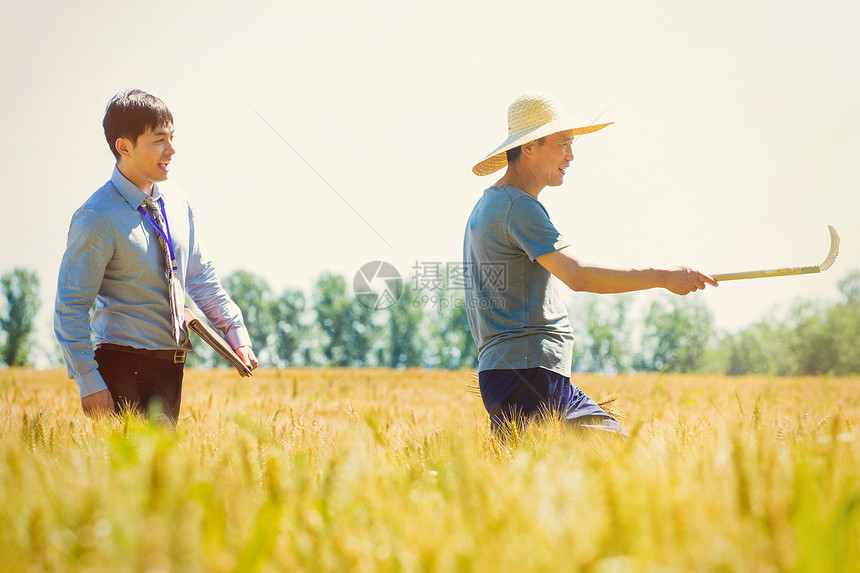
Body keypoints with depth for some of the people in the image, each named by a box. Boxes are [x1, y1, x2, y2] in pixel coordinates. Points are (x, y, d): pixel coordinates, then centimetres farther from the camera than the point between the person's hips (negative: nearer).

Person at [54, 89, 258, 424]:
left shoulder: (176, 201, 5)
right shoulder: (98, 218, -16)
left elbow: (201, 275, 16)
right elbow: (70, 306, -14)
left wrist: (235, 330, 6)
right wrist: (89, 383, -18)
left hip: (172, 367, 7)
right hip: (126, 369, -7)